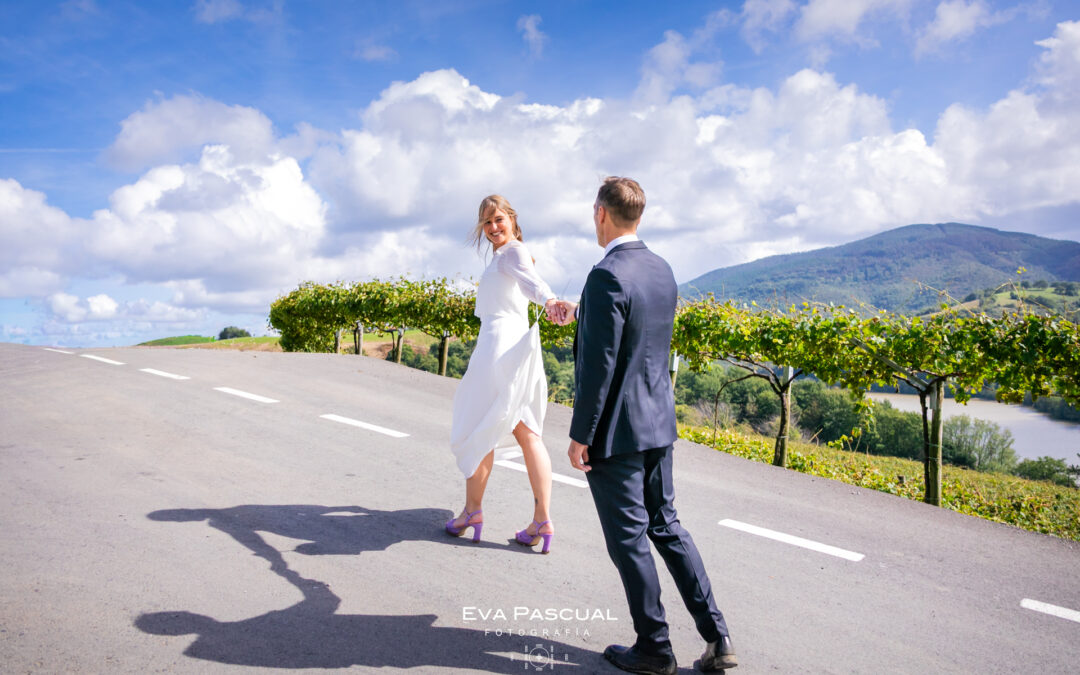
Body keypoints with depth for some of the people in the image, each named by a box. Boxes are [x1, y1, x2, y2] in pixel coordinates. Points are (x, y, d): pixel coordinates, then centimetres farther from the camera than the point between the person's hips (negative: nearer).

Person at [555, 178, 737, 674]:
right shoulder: (662, 270, 6)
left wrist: (579, 436, -14)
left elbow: (599, 365, -22)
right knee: (666, 526, 18)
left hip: (616, 430, -8)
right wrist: (580, 312, 35)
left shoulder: (607, 275, -20)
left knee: (629, 540, 6)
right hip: (658, 424, 8)